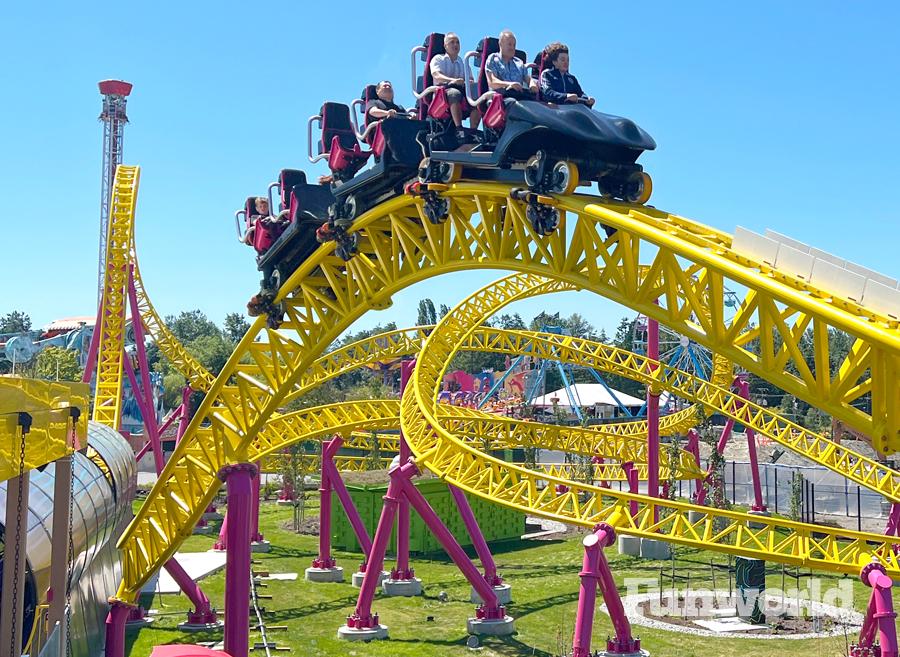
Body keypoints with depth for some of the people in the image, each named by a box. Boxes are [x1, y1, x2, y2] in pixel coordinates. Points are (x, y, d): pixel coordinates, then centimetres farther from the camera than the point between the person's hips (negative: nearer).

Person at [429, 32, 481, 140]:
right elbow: (436, 76, -5)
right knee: (455, 94, -39)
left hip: (462, 90, 4)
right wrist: (453, 80, -24)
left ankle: (473, 131, -30)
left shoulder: (463, 63, 29)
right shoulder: (438, 59, 15)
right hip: (443, 90, -4)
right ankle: (459, 129, -44)